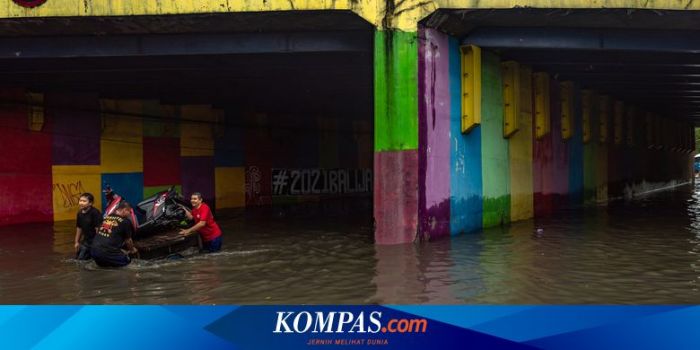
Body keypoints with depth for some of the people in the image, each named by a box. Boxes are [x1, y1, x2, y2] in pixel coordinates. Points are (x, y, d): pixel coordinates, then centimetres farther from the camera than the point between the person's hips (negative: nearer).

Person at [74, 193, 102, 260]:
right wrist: (77, 242, 18)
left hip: (95, 241, -8)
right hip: (86, 240, 8)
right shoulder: (80, 213, 3)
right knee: (77, 258, 12)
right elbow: (79, 228, 15)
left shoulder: (95, 213, -21)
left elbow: (98, 229, -21)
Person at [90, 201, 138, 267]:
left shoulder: (106, 217, 15)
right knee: (127, 260, 14)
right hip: (107, 253, -7)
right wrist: (132, 250, 32)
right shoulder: (125, 221, -4)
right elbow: (128, 241, 11)